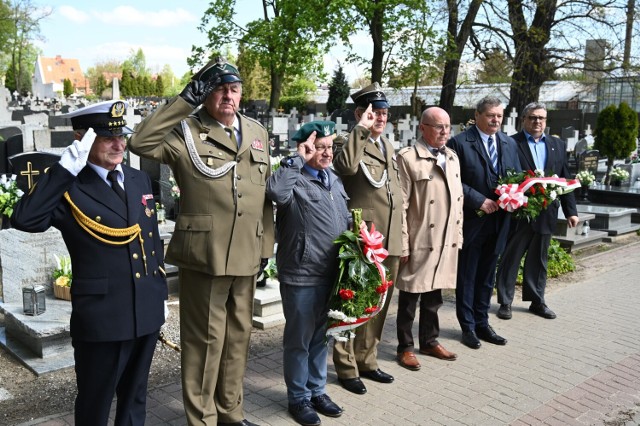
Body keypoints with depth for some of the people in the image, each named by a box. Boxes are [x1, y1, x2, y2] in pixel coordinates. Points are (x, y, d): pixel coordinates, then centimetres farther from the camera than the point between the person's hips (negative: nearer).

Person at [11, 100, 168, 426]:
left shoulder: (140, 180, 7)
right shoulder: (68, 190, -12)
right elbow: (24, 219, -31)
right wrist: (67, 167, -30)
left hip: (147, 311, 5)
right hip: (101, 317, -5)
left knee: (134, 396, 23)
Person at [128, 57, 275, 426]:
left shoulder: (257, 132, 13)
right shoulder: (186, 131, -3)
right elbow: (141, 143, -21)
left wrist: (266, 243, 13)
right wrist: (187, 99, -18)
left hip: (246, 255, 6)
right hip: (204, 253, -5)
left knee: (238, 335, 16)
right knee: (205, 339, 4)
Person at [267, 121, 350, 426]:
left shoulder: (334, 180, 11)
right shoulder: (295, 179, -12)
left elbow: (345, 220, 21)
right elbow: (276, 192, -36)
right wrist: (298, 159, -26)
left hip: (332, 274, 7)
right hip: (301, 276, -7)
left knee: (320, 337, 20)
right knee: (299, 340, 9)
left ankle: (317, 391, 35)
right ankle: (298, 397, 26)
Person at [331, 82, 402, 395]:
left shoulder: (388, 147, 18)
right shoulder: (347, 143, -7)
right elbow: (346, 166, -32)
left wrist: (401, 237, 19)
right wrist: (362, 128, -23)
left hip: (389, 241, 8)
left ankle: (366, 360, 31)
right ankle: (347, 368, 18)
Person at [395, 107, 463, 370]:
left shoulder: (452, 157, 12)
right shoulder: (408, 158, -11)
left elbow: (458, 200, 16)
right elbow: (400, 205, -13)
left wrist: (458, 237, 13)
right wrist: (403, 245, -14)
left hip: (446, 243, 6)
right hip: (419, 243, -6)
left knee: (433, 297, 18)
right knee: (409, 298, 7)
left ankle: (430, 341, 34)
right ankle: (405, 347, 22)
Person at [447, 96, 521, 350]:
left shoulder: (509, 144, 11)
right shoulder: (459, 143, -8)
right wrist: (480, 201, -17)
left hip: (498, 221, 6)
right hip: (471, 221, -5)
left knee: (487, 276, 15)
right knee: (467, 276, 7)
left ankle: (482, 323, 27)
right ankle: (468, 327, 19)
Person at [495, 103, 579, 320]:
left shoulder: (558, 145, 11)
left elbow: (565, 180, 12)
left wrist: (570, 210, 8)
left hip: (546, 213, 5)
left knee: (539, 259, 14)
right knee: (510, 259, 5)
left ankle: (537, 301, 26)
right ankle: (505, 302, 15)